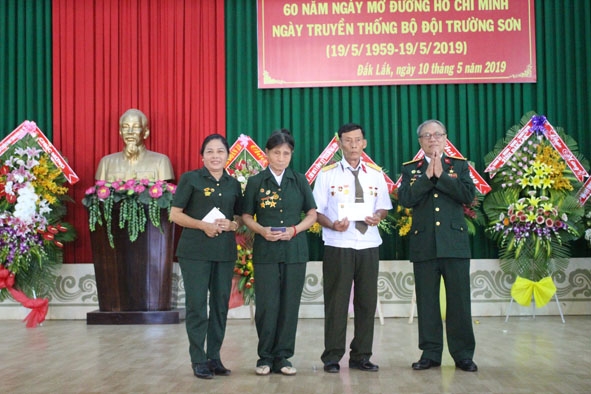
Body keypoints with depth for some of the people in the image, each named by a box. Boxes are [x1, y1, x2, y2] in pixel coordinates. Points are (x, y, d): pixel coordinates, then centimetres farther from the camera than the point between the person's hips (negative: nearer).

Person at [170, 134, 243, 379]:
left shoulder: (233, 184, 12)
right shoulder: (190, 179, -1)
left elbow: (239, 218, 17)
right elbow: (175, 214, -4)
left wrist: (231, 225, -6)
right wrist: (203, 225, -17)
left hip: (225, 252, 4)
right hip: (195, 251, -4)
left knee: (220, 304, 7)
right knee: (196, 305, -2)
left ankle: (214, 357, 18)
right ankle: (198, 360, 7)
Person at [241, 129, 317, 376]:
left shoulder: (299, 181, 7)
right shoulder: (255, 182, 4)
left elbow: (312, 214, 8)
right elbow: (247, 216, 6)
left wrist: (294, 230, -9)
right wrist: (261, 230, -13)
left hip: (294, 251, 1)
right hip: (265, 251, -1)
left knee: (289, 305, 2)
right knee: (267, 304, -3)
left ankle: (282, 357, 13)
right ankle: (265, 357, 11)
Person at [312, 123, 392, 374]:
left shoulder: (375, 174, 9)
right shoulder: (327, 174, 1)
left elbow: (384, 206, 13)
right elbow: (317, 210, 0)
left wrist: (378, 217, -10)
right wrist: (332, 225, -18)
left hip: (369, 245, 3)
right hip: (338, 246, -3)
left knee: (367, 301, 8)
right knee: (336, 302, 1)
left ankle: (361, 356, 20)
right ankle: (332, 357, 11)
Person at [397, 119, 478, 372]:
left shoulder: (459, 166, 10)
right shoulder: (410, 169, 11)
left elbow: (468, 195, -6)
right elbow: (405, 199, -5)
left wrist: (441, 175, -10)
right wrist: (427, 176, -10)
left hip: (455, 244, 0)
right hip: (424, 245, 1)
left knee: (459, 301, 1)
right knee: (427, 301, 4)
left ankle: (463, 354, 11)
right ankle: (430, 353, 14)